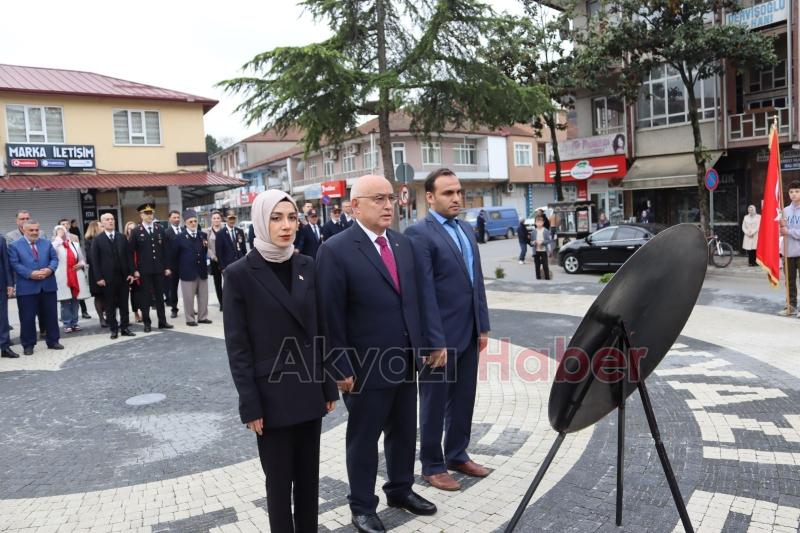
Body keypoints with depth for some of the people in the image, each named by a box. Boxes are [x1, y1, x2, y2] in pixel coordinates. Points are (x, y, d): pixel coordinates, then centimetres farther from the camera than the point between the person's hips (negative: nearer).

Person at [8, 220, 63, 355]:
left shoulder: (46, 243, 13)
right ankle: (28, 345, 12)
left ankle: (53, 341, 20)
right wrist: (30, 274, -20)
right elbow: (15, 264, -8)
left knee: (51, 315, 9)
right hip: (27, 288, -3)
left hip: (48, 285, 3)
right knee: (27, 318, 2)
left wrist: (50, 269, -13)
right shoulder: (15, 245, 1)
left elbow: (54, 258, 8)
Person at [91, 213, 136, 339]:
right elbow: (95, 260, -4)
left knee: (124, 304, 6)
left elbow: (128, 256, 8)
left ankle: (124, 328, 14)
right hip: (107, 278, -3)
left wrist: (131, 273, 1)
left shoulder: (122, 238, 9)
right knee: (110, 305, 4)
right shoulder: (97, 240, -1)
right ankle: (114, 329, 12)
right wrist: (99, 277, -10)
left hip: (123, 276, 3)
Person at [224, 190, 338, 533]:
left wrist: (330, 386, 6)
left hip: (309, 391, 4)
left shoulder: (308, 267, 3)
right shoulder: (240, 274, -9)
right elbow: (237, 346, -8)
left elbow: (319, 330, 6)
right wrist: (250, 404, -10)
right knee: (279, 479, 10)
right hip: (272, 395, -4)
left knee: (309, 475, 15)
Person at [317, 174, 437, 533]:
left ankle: (400, 490, 42)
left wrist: (419, 347, 12)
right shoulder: (336, 251, -14)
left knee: (404, 432, 20)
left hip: (405, 362, 6)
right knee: (363, 439, 11)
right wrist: (342, 368, -14)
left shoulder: (403, 244, 6)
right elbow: (332, 316, -14)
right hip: (366, 367, -6)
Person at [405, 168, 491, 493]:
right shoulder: (419, 233, -14)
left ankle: (457, 455, 36)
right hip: (441, 335, -7)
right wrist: (435, 341, -20)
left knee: (464, 398, 18)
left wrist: (483, 326, 11)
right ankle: (432, 465, 25)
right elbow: (425, 292, -18)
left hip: (469, 332, 7)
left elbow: (477, 281, 14)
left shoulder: (466, 230, 11)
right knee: (435, 402, 9)